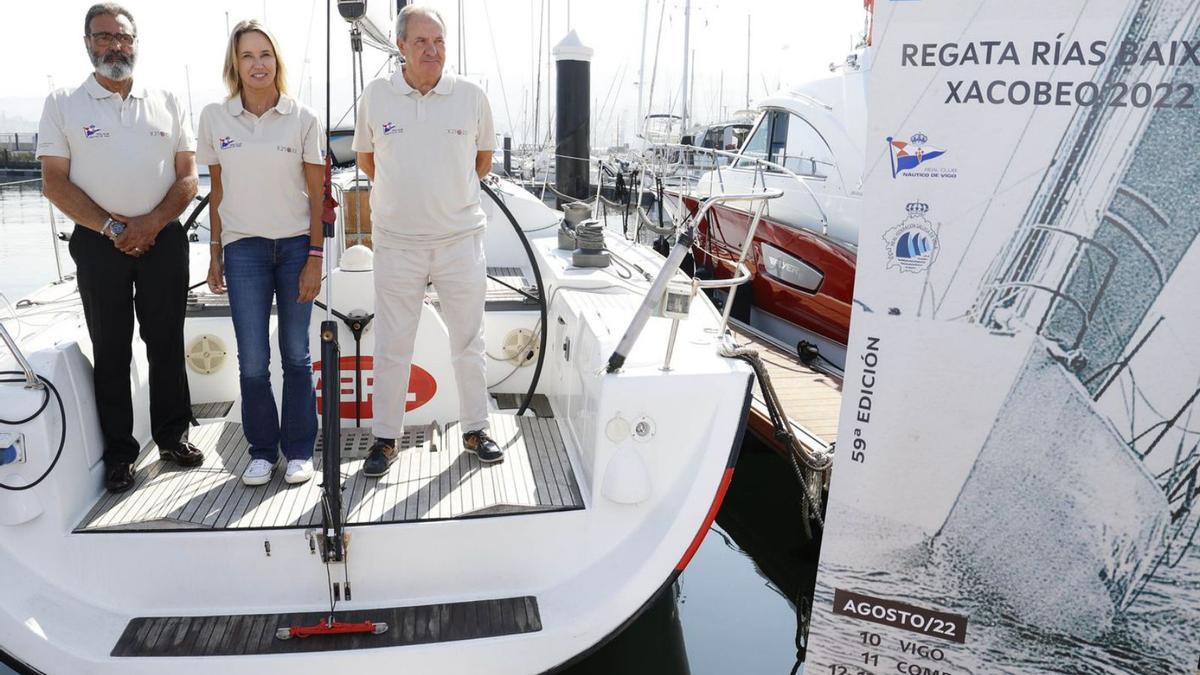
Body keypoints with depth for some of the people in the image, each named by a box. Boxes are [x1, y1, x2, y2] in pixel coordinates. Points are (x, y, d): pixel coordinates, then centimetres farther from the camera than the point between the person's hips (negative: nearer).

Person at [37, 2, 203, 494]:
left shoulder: (165, 103, 8)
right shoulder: (63, 104, 3)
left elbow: (187, 177, 4)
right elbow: (55, 182, -1)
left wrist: (153, 222, -11)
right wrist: (112, 228, -11)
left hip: (163, 238, 1)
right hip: (99, 243, -1)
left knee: (167, 342, 7)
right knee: (110, 350, 5)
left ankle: (172, 435, 20)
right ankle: (119, 453, 14)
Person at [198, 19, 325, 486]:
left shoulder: (302, 118, -1)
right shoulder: (215, 117, 4)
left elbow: (316, 193, 0)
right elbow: (216, 190, 10)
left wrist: (314, 258, -5)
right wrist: (215, 254, 9)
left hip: (296, 245, -1)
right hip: (244, 248, 1)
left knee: (296, 355, 4)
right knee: (252, 361, 1)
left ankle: (299, 451, 17)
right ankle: (262, 451, 18)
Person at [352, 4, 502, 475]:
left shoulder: (471, 96, -2)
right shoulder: (376, 96, -1)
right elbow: (366, 159, 13)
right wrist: (404, 194, 13)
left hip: (461, 239, 0)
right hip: (396, 242, 0)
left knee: (469, 342, 9)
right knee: (391, 347, 7)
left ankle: (475, 429, 25)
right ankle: (385, 438, 21)